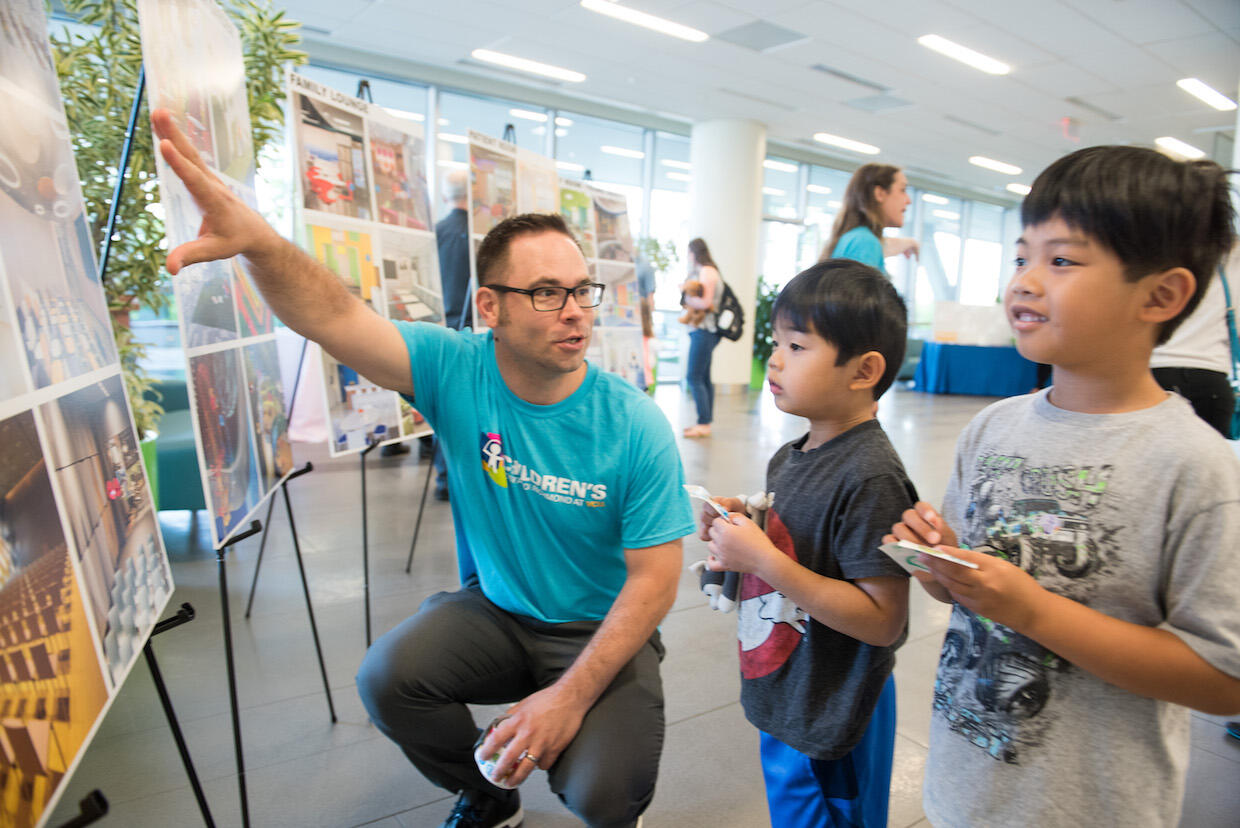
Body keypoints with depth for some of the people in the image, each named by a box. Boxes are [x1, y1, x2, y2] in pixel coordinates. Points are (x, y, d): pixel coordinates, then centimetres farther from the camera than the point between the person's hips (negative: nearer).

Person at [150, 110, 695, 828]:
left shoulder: (636, 426, -21)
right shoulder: (457, 371, -15)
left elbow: (655, 578, -18)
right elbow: (336, 319, -28)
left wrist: (571, 695, -23)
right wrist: (257, 240, -49)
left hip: (602, 630, -2)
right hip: (492, 609, 3)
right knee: (388, 678, -20)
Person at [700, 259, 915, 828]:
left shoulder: (870, 477, -25)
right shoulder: (788, 459, 1)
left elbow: (882, 620, -26)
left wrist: (763, 558, -29)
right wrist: (740, 528, -6)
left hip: (832, 726, -8)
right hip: (783, 702, 8)